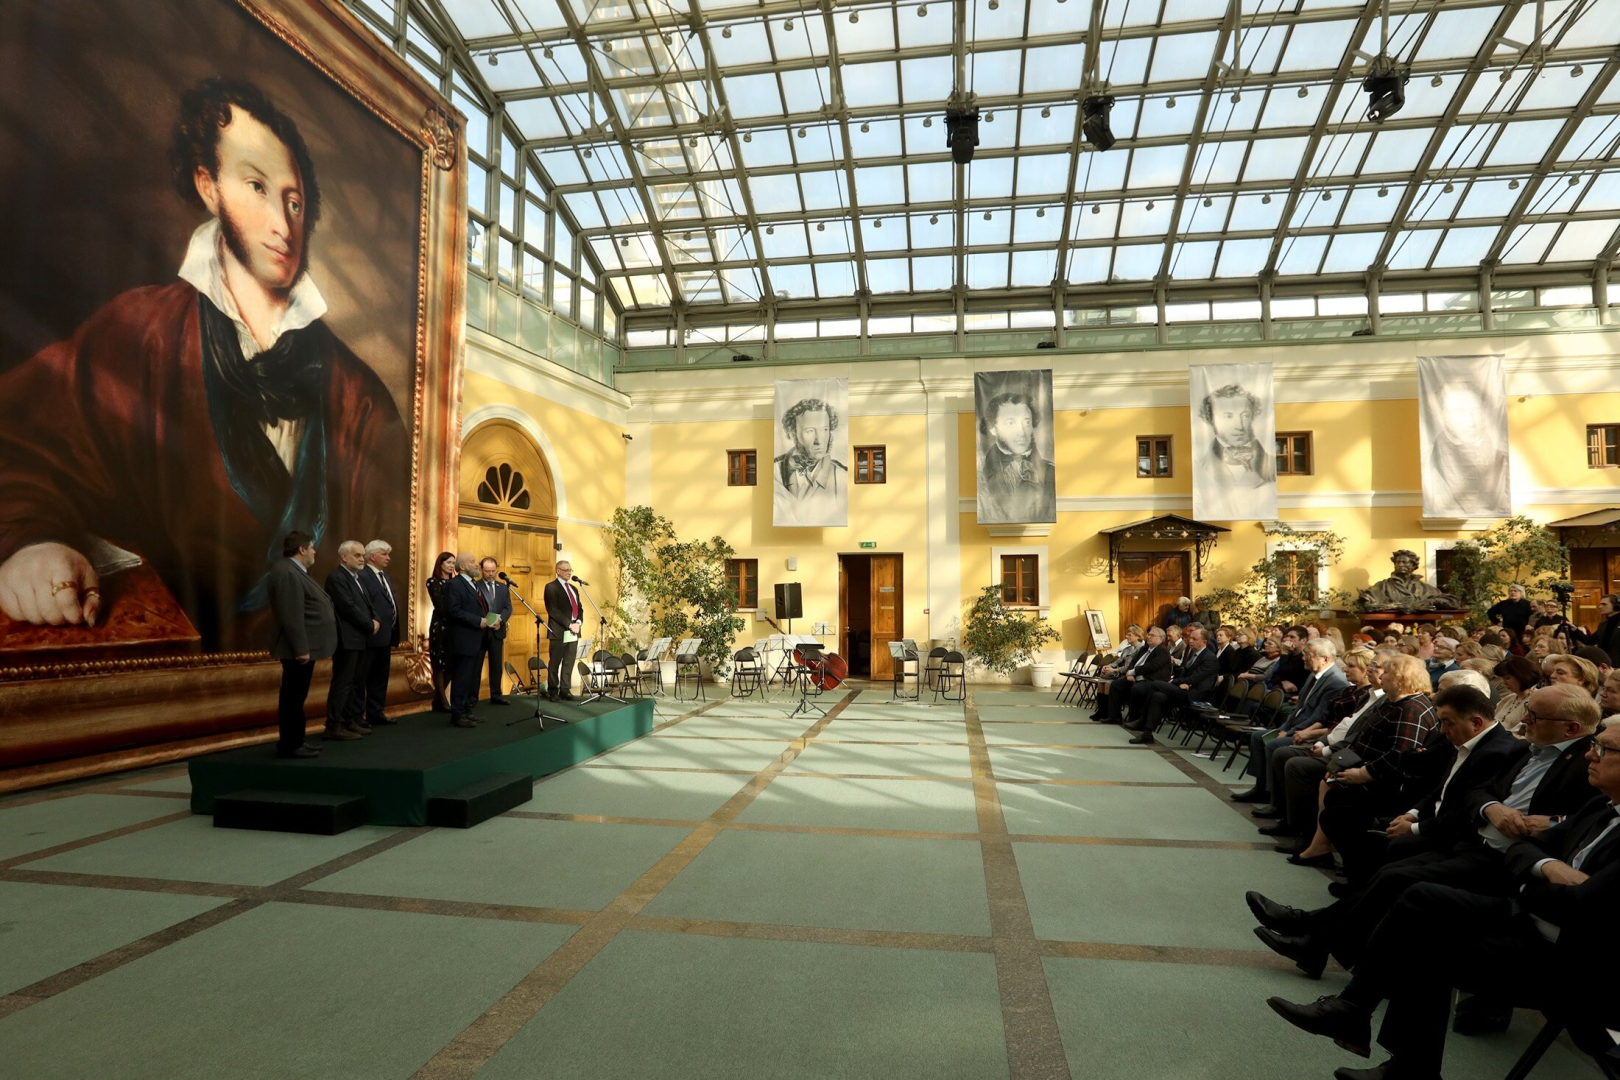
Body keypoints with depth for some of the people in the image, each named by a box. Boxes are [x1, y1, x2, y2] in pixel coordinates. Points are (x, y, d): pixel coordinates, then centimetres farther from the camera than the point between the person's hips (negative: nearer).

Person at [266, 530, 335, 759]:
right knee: (293, 696, -4)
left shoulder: (295, 570, 15)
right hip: (298, 649, -11)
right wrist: (301, 649, -23)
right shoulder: (287, 572, -19)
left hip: (304, 646, 11)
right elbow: (291, 616, -24)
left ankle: (293, 741, 23)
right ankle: (290, 745, 3)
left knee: (296, 696, 15)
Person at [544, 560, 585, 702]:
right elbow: (553, 610, -13)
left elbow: (580, 608, 18)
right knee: (555, 663, 0)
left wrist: (578, 622, -1)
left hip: (574, 631, 6)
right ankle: (553, 691, 7)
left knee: (569, 663, 5)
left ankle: (565, 690, 10)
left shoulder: (574, 588, 19)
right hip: (559, 631, -6)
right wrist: (569, 624, -16)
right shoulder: (551, 587, -4)